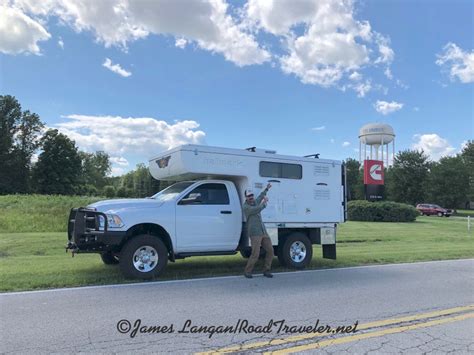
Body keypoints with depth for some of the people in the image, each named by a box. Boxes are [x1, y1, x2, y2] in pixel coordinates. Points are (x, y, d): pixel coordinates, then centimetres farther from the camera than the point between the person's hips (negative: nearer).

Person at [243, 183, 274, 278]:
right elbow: (256, 210, -24)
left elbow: (260, 197, 35)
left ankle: (266, 271, 17)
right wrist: (264, 202, -11)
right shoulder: (245, 207, -10)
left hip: (263, 232, 8)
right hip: (255, 234, -8)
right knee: (255, 254, -11)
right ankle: (247, 272, 6)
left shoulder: (255, 202, 13)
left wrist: (266, 189, 44)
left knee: (270, 250, 6)